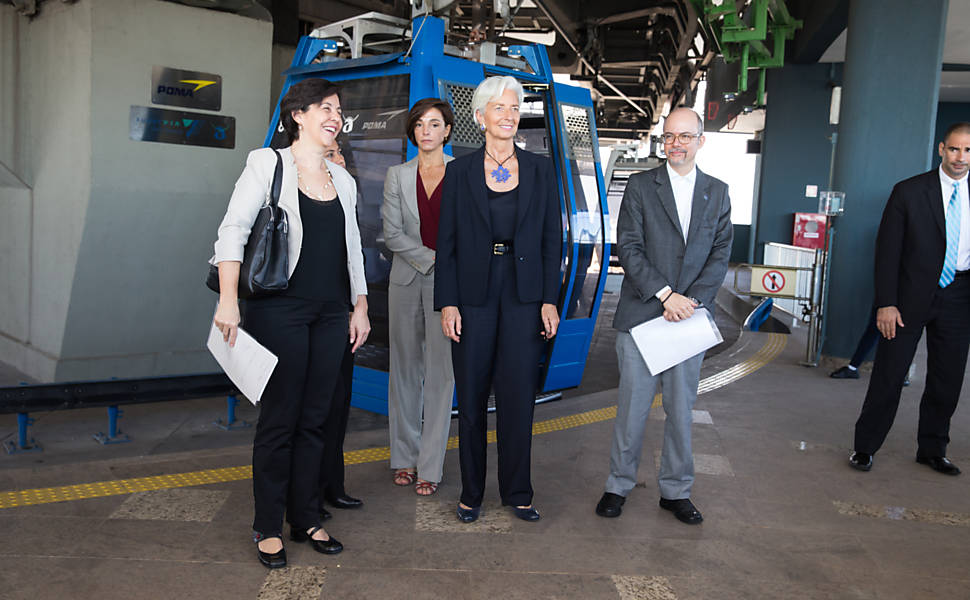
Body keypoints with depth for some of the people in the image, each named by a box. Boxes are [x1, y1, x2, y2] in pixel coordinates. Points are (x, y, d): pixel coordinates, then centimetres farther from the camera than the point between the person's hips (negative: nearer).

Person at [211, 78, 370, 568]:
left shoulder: (342, 180, 16)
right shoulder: (267, 164, 1)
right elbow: (233, 231, -7)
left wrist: (360, 306, 15)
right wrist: (228, 299, -17)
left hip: (330, 313, 5)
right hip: (280, 309, -5)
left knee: (314, 418, 9)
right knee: (278, 420, 0)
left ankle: (305, 518, 21)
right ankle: (269, 527, 14)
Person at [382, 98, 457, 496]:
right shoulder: (397, 175, 8)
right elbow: (392, 234, 0)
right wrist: (432, 258, -10)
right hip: (406, 281, 2)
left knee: (441, 372, -3)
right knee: (405, 369, 8)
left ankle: (430, 467, 6)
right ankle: (404, 458, 20)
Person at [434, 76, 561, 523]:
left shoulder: (540, 170, 6)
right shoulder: (459, 171, 3)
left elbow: (552, 239, 6)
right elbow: (446, 242, 2)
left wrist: (550, 300, 0)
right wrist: (447, 302, -5)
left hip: (523, 296, 1)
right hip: (474, 296, 0)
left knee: (518, 395, 3)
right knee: (471, 398, 6)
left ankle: (517, 491, 19)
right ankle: (471, 492, 21)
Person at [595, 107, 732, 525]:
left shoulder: (717, 193, 10)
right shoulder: (640, 186, 2)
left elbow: (720, 253, 5)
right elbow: (628, 248, -6)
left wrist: (693, 299, -10)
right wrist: (664, 294, -15)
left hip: (690, 317, 2)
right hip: (641, 315, -2)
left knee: (682, 408, 10)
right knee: (632, 407, 4)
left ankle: (676, 490, 24)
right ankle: (619, 486, 20)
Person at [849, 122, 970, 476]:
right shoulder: (910, 191, -4)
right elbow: (888, 250, -6)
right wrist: (886, 303, -12)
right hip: (912, 297, -3)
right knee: (889, 374, 1)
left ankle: (932, 450, 28)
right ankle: (865, 447, 15)